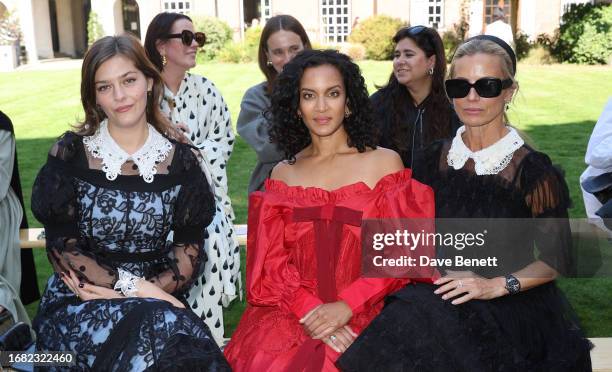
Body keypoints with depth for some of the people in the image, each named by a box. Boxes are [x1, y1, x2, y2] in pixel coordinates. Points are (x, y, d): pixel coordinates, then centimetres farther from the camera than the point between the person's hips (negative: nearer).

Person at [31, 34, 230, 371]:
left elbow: (190, 250, 0)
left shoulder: (182, 160, 2)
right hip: (79, 301, -2)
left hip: (157, 301, 2)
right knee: (158, 329, -32)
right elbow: (61, 248, -5)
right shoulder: (70, 153, -2)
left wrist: (139, 291, -16)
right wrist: (135, 287, -16)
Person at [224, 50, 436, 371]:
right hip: (291, 313, 3)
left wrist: (345, 306, -13)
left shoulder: (385, 163, 4)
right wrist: (309, 310, -12)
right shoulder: (282, 173, 11)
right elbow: (271, 260, 4)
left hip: (361, 315, -2)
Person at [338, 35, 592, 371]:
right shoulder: (436, 158, 5)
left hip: (509, 310, -4)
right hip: (442, 298, 4)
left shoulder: (532, 171, -9)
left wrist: (496, 286, -13)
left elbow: (557, 260, -2)